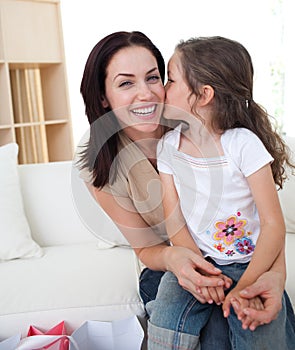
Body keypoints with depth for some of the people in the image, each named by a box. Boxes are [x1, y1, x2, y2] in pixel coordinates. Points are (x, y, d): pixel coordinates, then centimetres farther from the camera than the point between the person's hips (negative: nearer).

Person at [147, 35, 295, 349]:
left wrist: (247, 285, -22)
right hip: (196, 260, 3)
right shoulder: (168, 146, -3)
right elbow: (173, 219, -3)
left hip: (249, 263, -2)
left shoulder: (243, 144, -15)